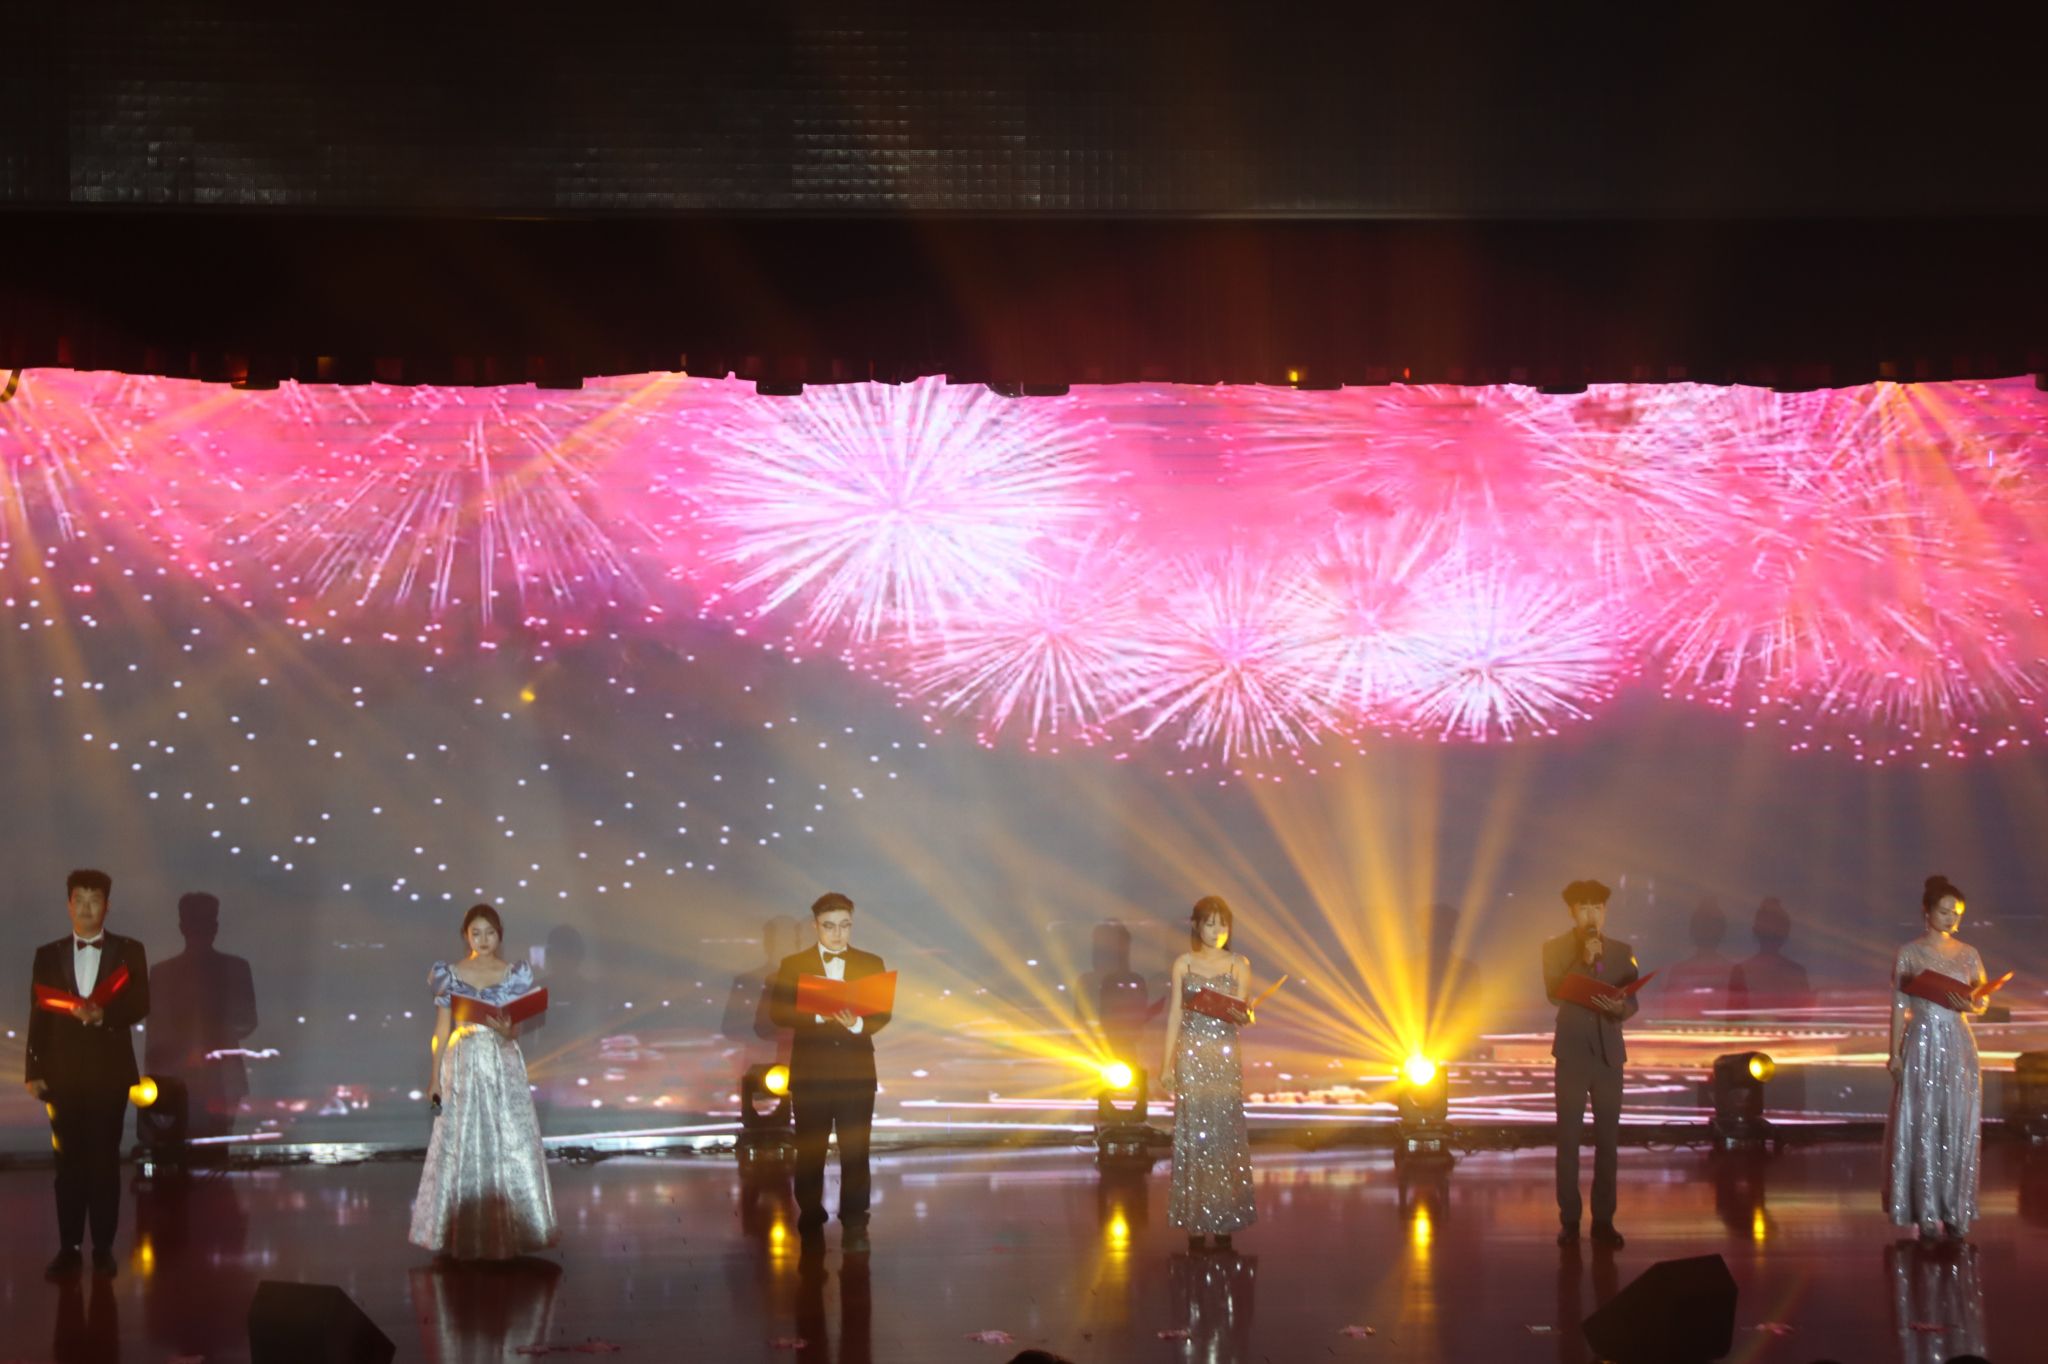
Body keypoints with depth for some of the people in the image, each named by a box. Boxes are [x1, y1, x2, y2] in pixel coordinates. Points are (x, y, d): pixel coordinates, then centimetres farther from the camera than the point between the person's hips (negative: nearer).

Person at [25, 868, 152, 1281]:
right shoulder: (48, 955, 8)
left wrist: (102, 1014, -20)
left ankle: (103, 1249, 6)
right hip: (63, 1071, 1)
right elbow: (38, 1015, 4)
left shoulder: (128, 951, 5)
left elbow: (140, 1005, -2)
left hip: (109, 1069, -1)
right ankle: (69, 1248, 6)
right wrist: (33, 1070, -2)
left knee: (105, 1160, 2)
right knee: (68, 1161, 3)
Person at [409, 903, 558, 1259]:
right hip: (463, 1065, 0)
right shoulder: (451, 975, 2)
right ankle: (462, 1232, 8)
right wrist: (435, 1076, 1)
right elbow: (442, 1029, 4)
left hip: (503, 1066, 0)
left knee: (508, 1145, -1)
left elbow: (516, 1031, 0)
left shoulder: (513, 975, 2)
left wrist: (507, 1031, -23)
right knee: (461, 1146, 2)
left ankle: (508, 1228, 7)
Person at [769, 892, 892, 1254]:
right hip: (810, 1070, 0)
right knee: (810, 1151, 5)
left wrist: (857, 1023, -19)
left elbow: (883, 1013, 2)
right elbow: (780, 1013, -5)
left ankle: (855, 1228, 0)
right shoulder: (793, 965, 4)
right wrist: (818, 1015, -19)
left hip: (856, 1070, 0)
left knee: (855, 1150, -4)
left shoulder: (871, 964, 8)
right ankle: (811, 1227, 14)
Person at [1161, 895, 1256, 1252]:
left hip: (1225, 1056, 0)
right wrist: (1167, 1063, 3)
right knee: (1192, 1134, -3)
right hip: (1191, 1057, 0)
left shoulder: (1239, 965, 6)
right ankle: (1194, 1222, 0)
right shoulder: (1183, 964, 6)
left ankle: (1224, 1221, 0)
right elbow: (1175, 1014, 6)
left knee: (1224, 1133, -4)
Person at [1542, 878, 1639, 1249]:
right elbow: (1555, 994, -10)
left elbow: (1632, 1002, 7)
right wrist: (1583, 960, -19)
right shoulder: (1556, 949, 2)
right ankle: (1568, 1220, 2)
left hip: (1608, 1052, 2)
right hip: (1572, 1051, -2)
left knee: (1608, 1139, 0)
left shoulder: (1621, 952, 10)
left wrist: (1621, 1007, -16)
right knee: (1568, 1139, -3)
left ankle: (1603, 1220, 5)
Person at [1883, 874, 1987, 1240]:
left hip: (1959, 1046, 3)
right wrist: (1895, 1053, -6)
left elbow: (1984, 1000, 11)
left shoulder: (1968, 954, 8)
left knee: (1958, 1127, 2)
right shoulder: (1908, 954, -1)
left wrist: (1972, 1004, -13)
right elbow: (1899, 1007, -1)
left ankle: (1955, 1213, 9)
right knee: (1922, 1127, -2)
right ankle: (1926, 1216, 3)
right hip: (1922, 1045, -3)